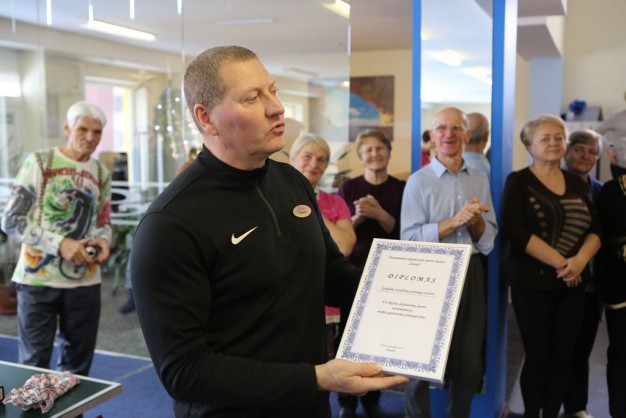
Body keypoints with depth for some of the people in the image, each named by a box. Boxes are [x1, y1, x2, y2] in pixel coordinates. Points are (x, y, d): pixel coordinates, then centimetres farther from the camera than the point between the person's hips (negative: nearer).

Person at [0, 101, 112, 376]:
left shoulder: (101, 173, 9)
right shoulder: (39, 163, -6)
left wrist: (103, 240, -7)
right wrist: (60, 244, -20)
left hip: (85, 281, 4)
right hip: (38, 278, -4)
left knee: (78, 365, 13)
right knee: (34, 364, 3)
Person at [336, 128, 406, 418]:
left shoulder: (401, 189, 2)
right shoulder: (348, 188, 1)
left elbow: (404, 232, -4)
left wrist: (378, 213, -17)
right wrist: (356, 218, -17)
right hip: (353, 269, 0)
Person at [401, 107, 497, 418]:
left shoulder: (480, 180, 6)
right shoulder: (418, 181, -5)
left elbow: (488, 241, 5)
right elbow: (410, 238, -15)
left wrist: (475, 221, -15)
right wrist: (456, 220, -21)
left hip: (471, 273, 4)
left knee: (470, 358, 15)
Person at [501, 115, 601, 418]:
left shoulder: (576, 183, 11)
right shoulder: (518, 182, -4)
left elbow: (595, 230, 7)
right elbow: (517, 233, -14)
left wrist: (580, 260, -13)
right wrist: (560, 263, -17)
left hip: (573, 284, 5)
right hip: (533, 282, -4)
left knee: (563, 357, 8)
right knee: (538, 356, 2)